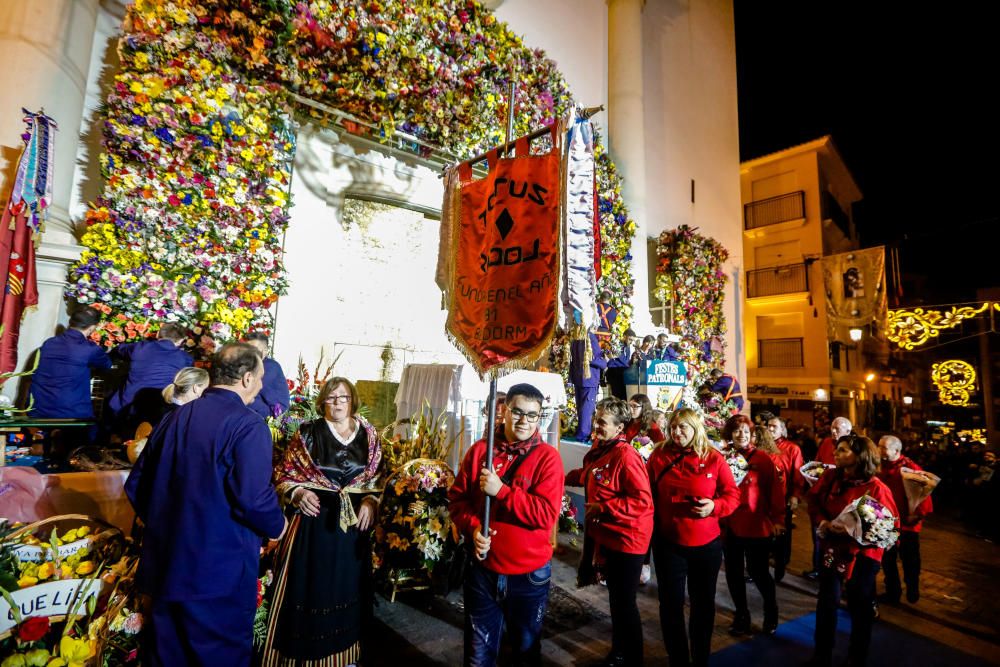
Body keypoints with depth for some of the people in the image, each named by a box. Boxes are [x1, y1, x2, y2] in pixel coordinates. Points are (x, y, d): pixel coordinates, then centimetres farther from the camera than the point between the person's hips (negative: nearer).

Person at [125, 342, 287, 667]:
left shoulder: (174, 418, 5)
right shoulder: (247, 426, -19)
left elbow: (136, 485, 11)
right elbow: (254, 499, -26)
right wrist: (277, 526, -6)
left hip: (166, 567, 7)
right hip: (221, 574, -7)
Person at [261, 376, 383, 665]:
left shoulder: (369, 435, 3)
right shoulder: (308, 433, -4)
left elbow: (378, 478, 8)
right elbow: (284, 475, 0)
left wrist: (370, 502, -7)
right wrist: (299, 493, -17)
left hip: (354, 522, 3)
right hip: (315, 521, -2)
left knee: (346, 586, 15)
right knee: (311, 586, 6)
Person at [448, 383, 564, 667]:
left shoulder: (547, 457, -13)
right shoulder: (480, 449, -4)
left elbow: (547, 514, -21)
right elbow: (457, 497, 1)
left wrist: (501, 491, -27)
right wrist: (472, 528, -16)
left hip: (529, 574, -2)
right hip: (482, 568, 2)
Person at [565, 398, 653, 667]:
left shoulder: (626, 456, -24)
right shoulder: (599, 450, 2)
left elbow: (643, 501, -28)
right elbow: (590, 476, 21)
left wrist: (602, 508, -26)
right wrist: (565, 478, 12)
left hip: (627, 539, -9)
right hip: (606, 536, 9)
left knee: (624, 602, 7)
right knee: (615, 598, 24)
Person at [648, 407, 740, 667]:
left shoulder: (714, 459, -5)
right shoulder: (658, 457, -5)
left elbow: (733, 495, -1)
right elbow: (649, 496, 1)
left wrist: (715, 506, -19)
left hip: (707, 544, 1)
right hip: (668, 543, 0)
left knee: (704, 602, 18)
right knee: (671, 604, 8)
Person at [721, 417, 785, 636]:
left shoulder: (763, 458, -8)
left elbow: (776, 490, -7)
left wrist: (778, 519, -8)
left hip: (756, 526, -3)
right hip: (729, 525, 3)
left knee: (758, 572, 10)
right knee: (733, 573, 13)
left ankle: (771, 611, 38)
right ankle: (741, 615, 34)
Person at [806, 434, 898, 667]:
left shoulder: (876, 488, -19)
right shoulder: (830, 477, -5)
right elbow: (814, 501, 6)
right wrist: (822, 521, -12)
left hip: (863, 553, -3)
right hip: (832, 547, 4)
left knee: (860, 606, 14)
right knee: (827, 601, 10)